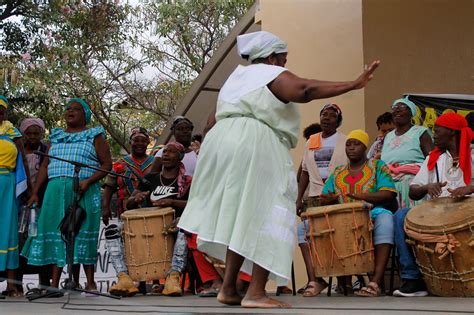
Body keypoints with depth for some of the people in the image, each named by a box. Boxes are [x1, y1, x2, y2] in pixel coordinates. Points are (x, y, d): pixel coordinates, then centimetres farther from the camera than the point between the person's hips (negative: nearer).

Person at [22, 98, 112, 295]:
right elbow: (45, 166, 18)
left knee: (83, 234, -5)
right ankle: (54, 283, 0)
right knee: (55, 233, -1)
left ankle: (90, 283, 1)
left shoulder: (94, 136, 8)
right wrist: (35, 192, 9)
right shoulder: (56, 136, 21)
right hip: (56, 190, 4)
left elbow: (107, 164, 0)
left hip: (83, 192, -4)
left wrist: (88, 181, -14)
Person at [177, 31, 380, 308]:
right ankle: (256, 292, -13)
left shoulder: (236, 76, 26)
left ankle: (229, 288, 11)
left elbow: (219, 118, 27)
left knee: (240, 218, 13)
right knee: (266, 216, -7)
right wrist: (355, 84, -18)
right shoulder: (274, 76, 1)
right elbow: (306, 90, -16)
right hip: (255, 148, -8)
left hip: (220, 143, 8)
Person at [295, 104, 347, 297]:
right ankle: (313, 279, -21)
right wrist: (299, 198, 11)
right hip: (315, 195, 4)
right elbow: (305, 172, 20)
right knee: (304, 228, -17)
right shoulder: (311, 141, 19)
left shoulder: (345, 141, 5)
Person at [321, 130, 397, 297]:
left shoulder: (377, 166, 9)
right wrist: (328, 199, -11)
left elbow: (388, 194, -7)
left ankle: (376, 281, -44)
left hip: (372, 214, -4)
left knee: (385, 218, -39)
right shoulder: (338, 173, 22)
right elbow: (324, 197, 15)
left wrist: (362, 196, -25)